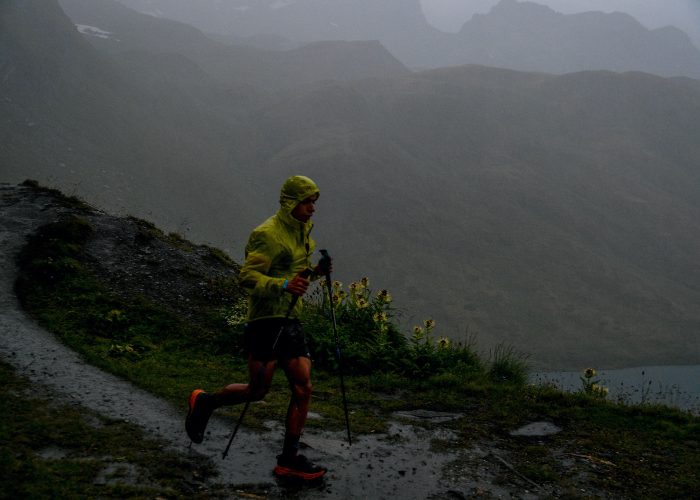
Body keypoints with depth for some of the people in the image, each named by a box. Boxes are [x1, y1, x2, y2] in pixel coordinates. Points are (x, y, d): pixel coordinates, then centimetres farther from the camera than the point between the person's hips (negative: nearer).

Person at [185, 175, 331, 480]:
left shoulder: (301, 232, 16)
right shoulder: (268, 234, -12)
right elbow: (248, 276, -19)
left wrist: (314, 272, 6)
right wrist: (284, 285, -33)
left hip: (291, 320, 8)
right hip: (265, 320, -8)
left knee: (303, 387, -1)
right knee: (257, 390, -5)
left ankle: (289, 459, 5)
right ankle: (204, 402, 23)